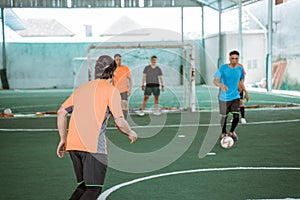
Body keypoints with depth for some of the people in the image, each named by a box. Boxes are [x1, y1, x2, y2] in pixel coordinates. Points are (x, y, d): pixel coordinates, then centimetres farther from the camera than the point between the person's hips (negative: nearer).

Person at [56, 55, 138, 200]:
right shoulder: (111, 90, 0)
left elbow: (61, 112, 17)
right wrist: (131, 133, 15)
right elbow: (119, 123, -5)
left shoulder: (81, 88, 20)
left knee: (84, 185, 20)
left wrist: (64, 139, 22)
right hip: (93, 146, -7)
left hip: (73, 144, 7)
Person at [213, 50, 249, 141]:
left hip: (235, 97, 3)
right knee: (224, 116, 5)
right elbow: (215, 80, -12)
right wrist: (221, 85, -32)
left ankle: (232, 131, 23)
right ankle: (223, 133, 29)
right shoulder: (223, 68, -11)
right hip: (224, 97, -3)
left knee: (236, 116, -5)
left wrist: (245, 92, 17)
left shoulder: (240, 69, 2)